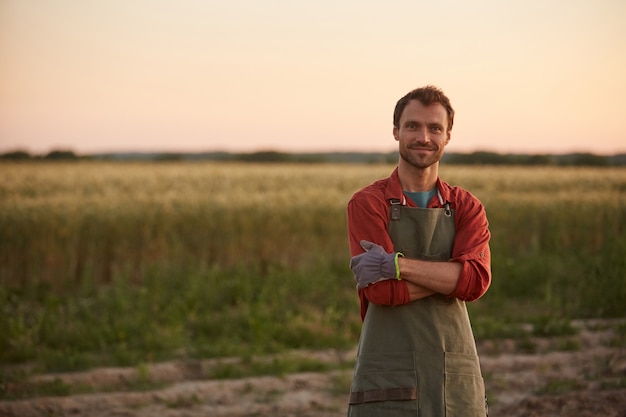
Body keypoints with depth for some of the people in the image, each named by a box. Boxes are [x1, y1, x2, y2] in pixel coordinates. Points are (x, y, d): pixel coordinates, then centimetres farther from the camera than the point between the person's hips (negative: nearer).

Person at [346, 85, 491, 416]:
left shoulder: (467, 208, 8)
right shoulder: (367, 204, -2)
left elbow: (477, 280, -11)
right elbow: (384, 290, -15)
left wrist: (397, 264, -17)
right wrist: (450, 275, -9)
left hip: (457, 381, 3)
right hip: (387, 377, -3)